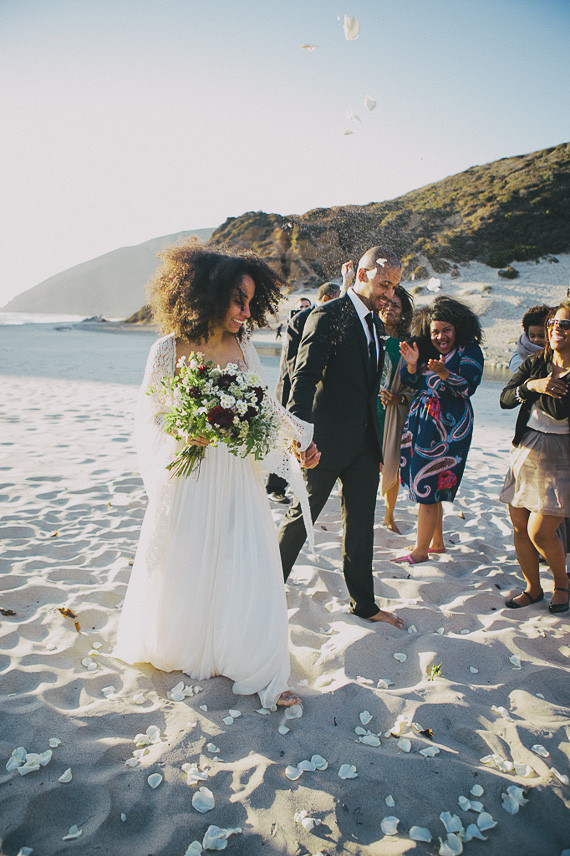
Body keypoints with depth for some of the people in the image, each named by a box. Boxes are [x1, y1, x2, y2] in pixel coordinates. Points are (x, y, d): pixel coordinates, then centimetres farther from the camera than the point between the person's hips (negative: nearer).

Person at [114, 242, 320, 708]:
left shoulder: (243, 346, 2)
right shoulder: (170, 349, -9)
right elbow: (151, 413, -3)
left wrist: (301, 440, 0)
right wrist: (184, 434, -21)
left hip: (239, 478, 3)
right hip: (189, 475, -3)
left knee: (250, 567, 2)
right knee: (186, 567, 13)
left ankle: (258, 670, 18)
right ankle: (178, 648, 43)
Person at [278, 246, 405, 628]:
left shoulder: (375, 323, 12)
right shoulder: (328, 316, -13)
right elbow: (304, 378, -22)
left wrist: (377, 445, 17)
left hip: (364, 445, 7)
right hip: (328, 439, -7)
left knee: (361, 524, 13)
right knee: (302, 515, 8)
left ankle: (364, 604, 27)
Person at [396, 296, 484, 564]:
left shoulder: (469, 350, -5)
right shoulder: (427, 350, 11)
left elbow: (468, 387, -16)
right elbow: (411, 383, 8)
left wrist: (444, 373, -31)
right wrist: (412, 363, -10)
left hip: (448, 428, -6)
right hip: (421, 422, 7)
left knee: (427, 487, -7)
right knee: (429, 487, 12)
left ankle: (420, 550, 3)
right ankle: (437, 542, 27)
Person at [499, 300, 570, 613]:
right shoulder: (535, 363, 7)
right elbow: (505, 399, 0)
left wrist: (538, 387, -9)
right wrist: (531, 385, -16)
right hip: (525, 451, 5)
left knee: (539, 532, -7)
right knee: (519, 526, 9)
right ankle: (532, 588, 28)